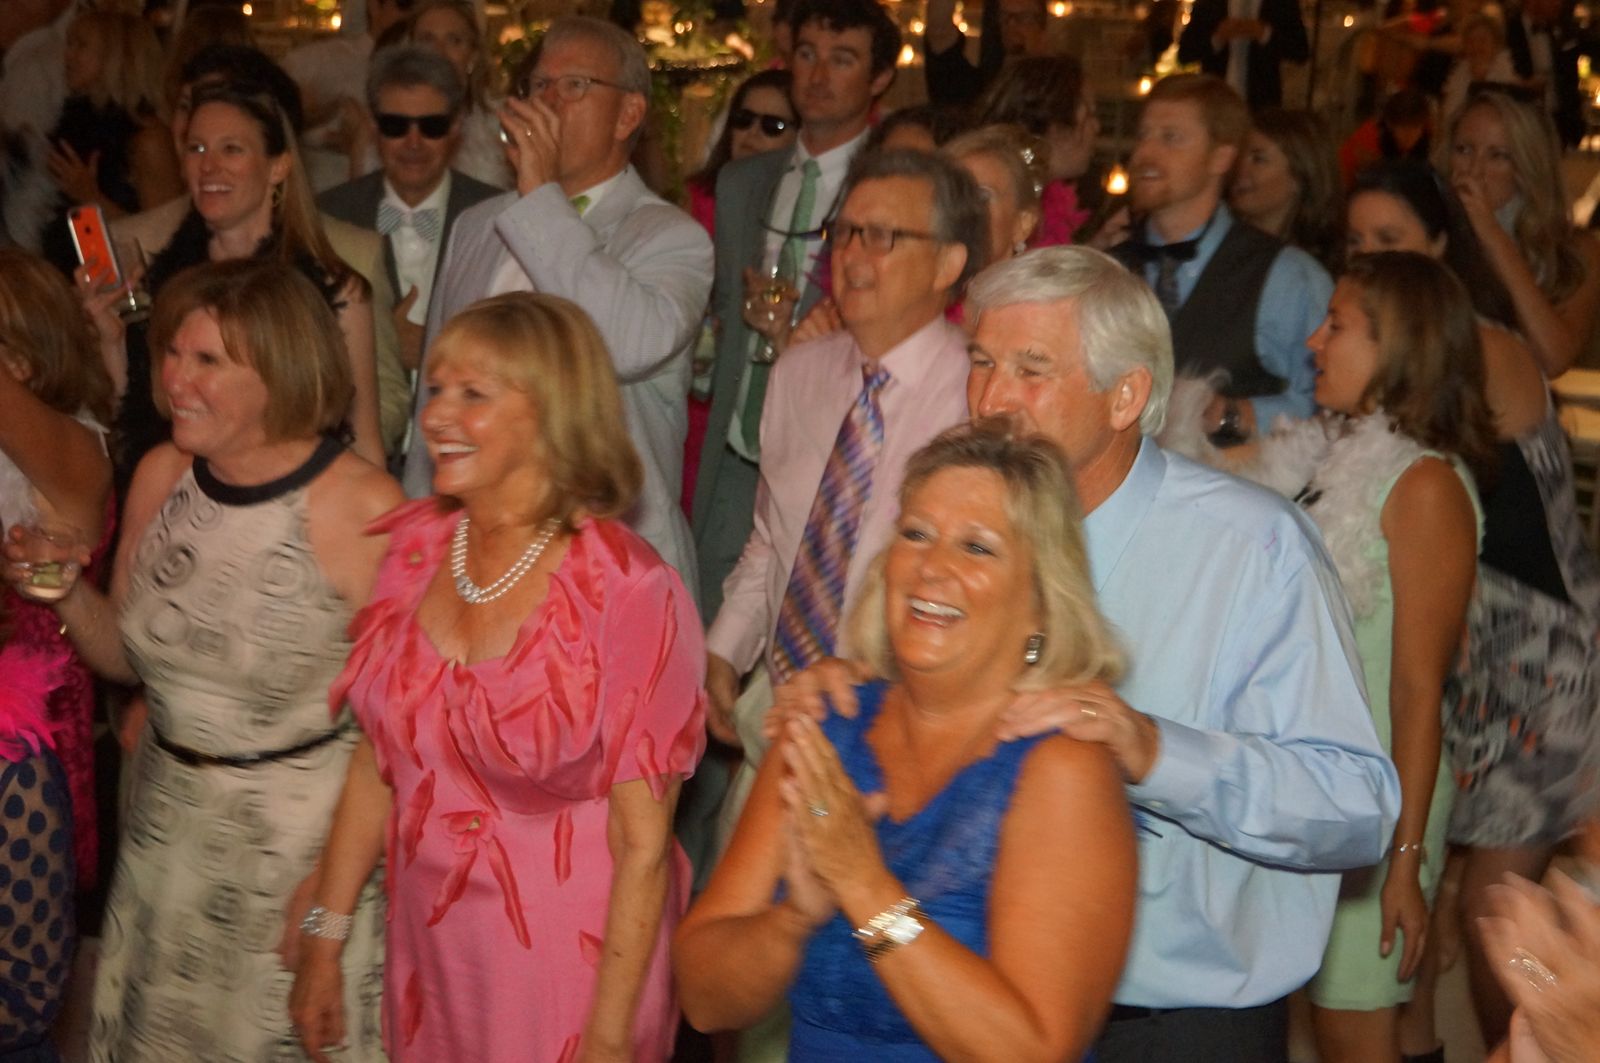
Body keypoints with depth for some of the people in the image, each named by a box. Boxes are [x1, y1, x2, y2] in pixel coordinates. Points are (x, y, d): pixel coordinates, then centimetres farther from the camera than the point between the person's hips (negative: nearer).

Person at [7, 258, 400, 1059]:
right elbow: (126, 656, 10)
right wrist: (67, 593, -10)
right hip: (168, 829, 6)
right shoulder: (160, 477, -2)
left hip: (304, 838, -5)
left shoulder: (362, 508, -20)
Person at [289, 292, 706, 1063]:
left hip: (563, 965, -5)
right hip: (429, 953, 5)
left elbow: (642, 845, -16)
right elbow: (378, 760, 6)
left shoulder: (624, 588, -19)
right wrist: (324, 938, 8)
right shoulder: (418, 543, -2)